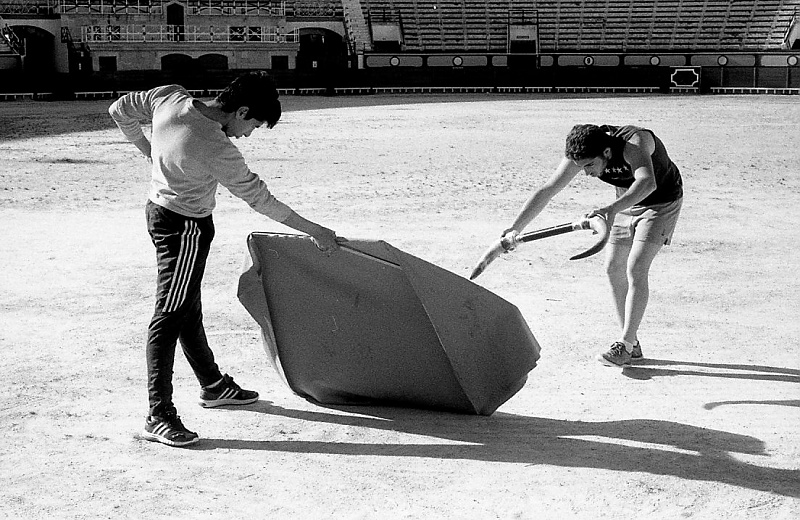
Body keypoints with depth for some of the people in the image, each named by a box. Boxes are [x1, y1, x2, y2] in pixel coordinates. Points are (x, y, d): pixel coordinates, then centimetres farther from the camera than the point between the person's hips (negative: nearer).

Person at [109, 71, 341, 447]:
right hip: (185, 228, -9)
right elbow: (259, 198, -19)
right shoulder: (217, 150, -29)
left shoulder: (168, 97, -11)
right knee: (170, 315, -6)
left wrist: (149, 149, 15)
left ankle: (213, 385, 36)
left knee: (188, 307, 19)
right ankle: (159, 416, -3)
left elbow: (120, 110, 4)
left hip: (159, 208, 9)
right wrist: (314, 231, -10)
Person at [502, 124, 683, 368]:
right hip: (627, 202, 7)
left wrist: (613, 208, -73)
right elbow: (545, 191, -17)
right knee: (613, 268, 1)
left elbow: (647, 182, -58)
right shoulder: (580, 153, -20)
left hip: (662, 203, -7)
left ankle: (625, 345, -10)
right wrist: (515, 228, -24)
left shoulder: (634, 142, -39)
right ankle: (632, 343, 12)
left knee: (636, 269, -17)